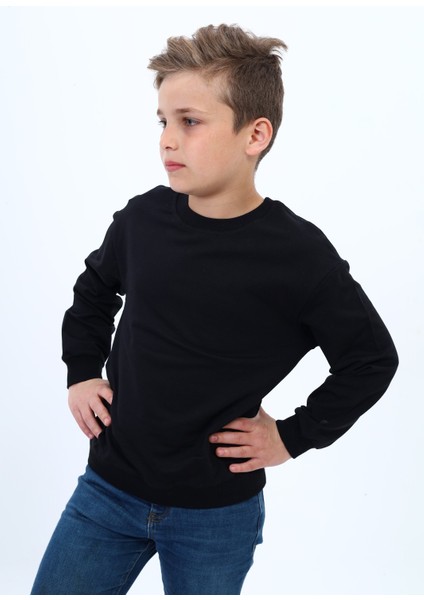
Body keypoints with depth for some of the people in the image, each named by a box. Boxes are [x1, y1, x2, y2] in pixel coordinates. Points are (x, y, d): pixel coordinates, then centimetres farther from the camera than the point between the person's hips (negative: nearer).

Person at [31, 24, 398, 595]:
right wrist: (82, 373, 6)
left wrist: (293, 436, -6)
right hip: (108, 486, 3)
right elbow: (94, 292, 15)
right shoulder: (144, 218, -7)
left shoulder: (298, 255, -17)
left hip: (217, 514, -3)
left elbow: (371, 360, -4)